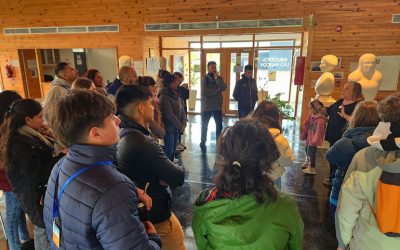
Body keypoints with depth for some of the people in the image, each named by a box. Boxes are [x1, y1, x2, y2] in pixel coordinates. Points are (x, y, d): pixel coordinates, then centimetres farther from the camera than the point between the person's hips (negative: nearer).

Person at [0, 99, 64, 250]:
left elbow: (45, 156, 10)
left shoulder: (27, 136, 3)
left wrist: (47, 138, -4)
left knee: (42, 228, 24)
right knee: (46, 231, 6)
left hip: (40, 192, 9)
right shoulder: (19, 146, -25)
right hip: (36, 197, -9)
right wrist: (60, 155, -21)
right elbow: (40, 176, -26)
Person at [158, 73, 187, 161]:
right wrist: (180, 126, -12)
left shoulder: (175, 95, 9)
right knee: (169, 152, -1)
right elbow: (169, 115, -18)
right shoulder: (164, 96, -15)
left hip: (176, 128, 8)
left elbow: (182, 110, 9)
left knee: (173, 151, 14)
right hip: (169, 128, -7)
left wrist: (183, 124, -3)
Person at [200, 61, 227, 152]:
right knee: (204, 126, 7)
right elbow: (204, 92, -18)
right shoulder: (205, 79, -4)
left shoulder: (219, 78, 7)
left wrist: (217, 78, -18)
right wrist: (217, 90, -13)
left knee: (219, 125, 6)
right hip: (206, 106, -3)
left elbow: (223, 88, -12)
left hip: (217, 106, 3)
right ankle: (203, 143, 20)